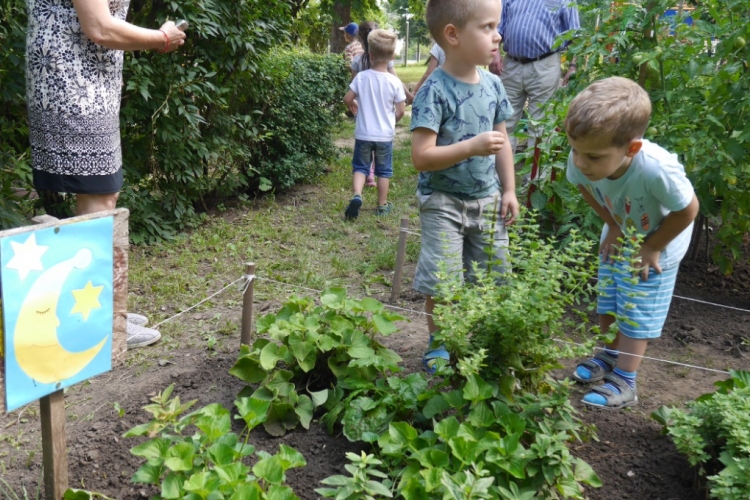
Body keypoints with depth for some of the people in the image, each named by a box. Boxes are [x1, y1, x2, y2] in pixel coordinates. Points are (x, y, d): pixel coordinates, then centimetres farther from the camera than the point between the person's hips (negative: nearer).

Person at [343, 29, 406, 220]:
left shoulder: (361, 77, -9)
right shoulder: (394, 81, -10)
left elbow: (347, 99, -4)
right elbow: (401, 111, -7)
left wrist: (354, 107, 18)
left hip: (363, 134, 0)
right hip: (385, 135, 0)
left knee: (360, 167, 12)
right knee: (383, 171, 13)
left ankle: (357, 195, -12)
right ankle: (382, 205, 21)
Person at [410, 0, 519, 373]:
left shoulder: (492, 85, 1)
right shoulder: (435, 91, -18)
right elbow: (421, 157, -23)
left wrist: (509, 190, 10)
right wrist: (473, 147, -30)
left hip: (487, 200, 6)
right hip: (444, 202, -6)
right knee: (442, 284, -2)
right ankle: (438, 346, 21)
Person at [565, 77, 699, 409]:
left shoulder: (657, 169, -45)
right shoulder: (582, 161, -31)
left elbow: (687, 209, -26)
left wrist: (651, 249, -16)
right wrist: (613, 226, -6)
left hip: (656, 244, -5)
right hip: (619, 236, 5)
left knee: (637, 314, 3)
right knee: (607, 304, 18)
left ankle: (624, 383, 17)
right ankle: (610, 357, 41)